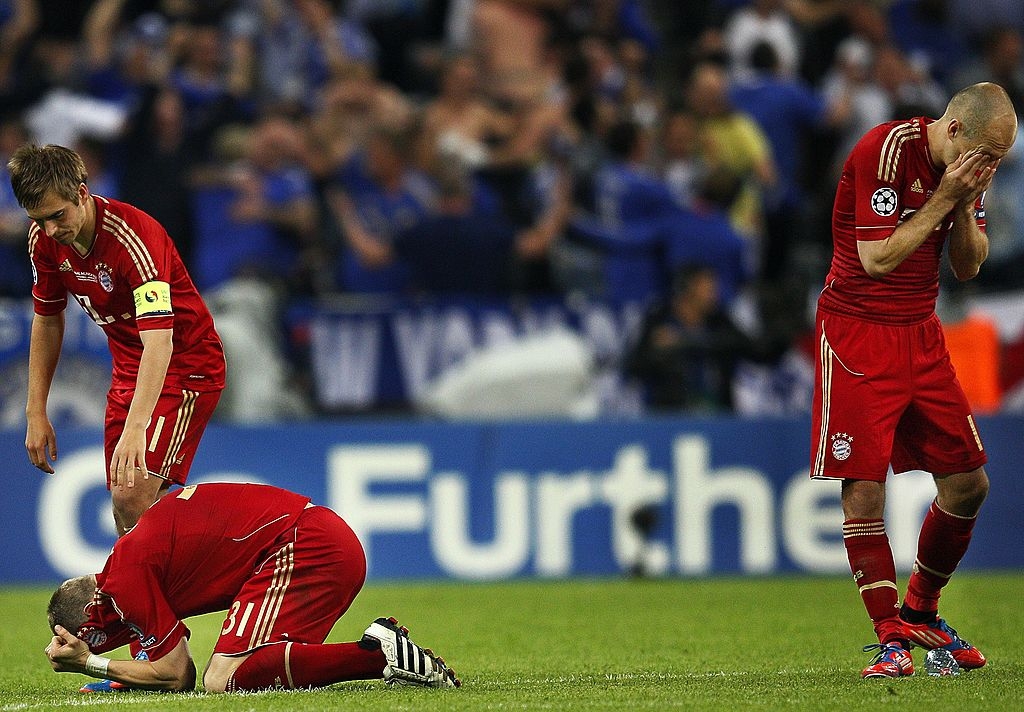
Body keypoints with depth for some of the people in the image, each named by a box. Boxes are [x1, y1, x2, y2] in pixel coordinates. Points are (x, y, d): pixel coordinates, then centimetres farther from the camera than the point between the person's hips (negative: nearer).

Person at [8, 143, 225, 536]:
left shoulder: (133, 235, -30)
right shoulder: (44, 239, -8)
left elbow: (159, 342, -39)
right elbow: (47, 319, 9)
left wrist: (135, 427, -50)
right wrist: (36, 413, 6)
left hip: (185, 367, -7)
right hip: (128, 369, 7)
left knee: (132, 497, -23)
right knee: (126, 517, 3)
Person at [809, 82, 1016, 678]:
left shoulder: (970, 164, 4)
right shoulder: (886, 150, -18)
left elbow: (969, 266, 7)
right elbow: (878, 257, -22)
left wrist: (967, 207, -10)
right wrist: (943, 199, -21)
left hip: (921, 333, 7)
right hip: (858, 332, -7)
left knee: (969, 482, 4)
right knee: (865, 488, -11)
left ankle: (920, 613, 21)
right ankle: (891, 638, -6)